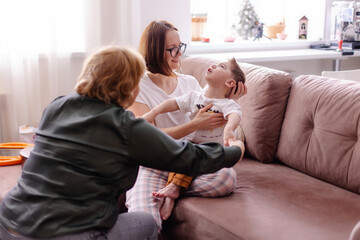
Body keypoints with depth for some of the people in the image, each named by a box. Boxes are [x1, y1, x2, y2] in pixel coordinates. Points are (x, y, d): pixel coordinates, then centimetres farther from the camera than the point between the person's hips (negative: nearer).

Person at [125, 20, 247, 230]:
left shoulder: (189, 82, 12)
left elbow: (211, 120, 12)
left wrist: (228, 100, -6)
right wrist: (194, 125, -23)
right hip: (152, 167, -4)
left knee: (228, 177, -28)